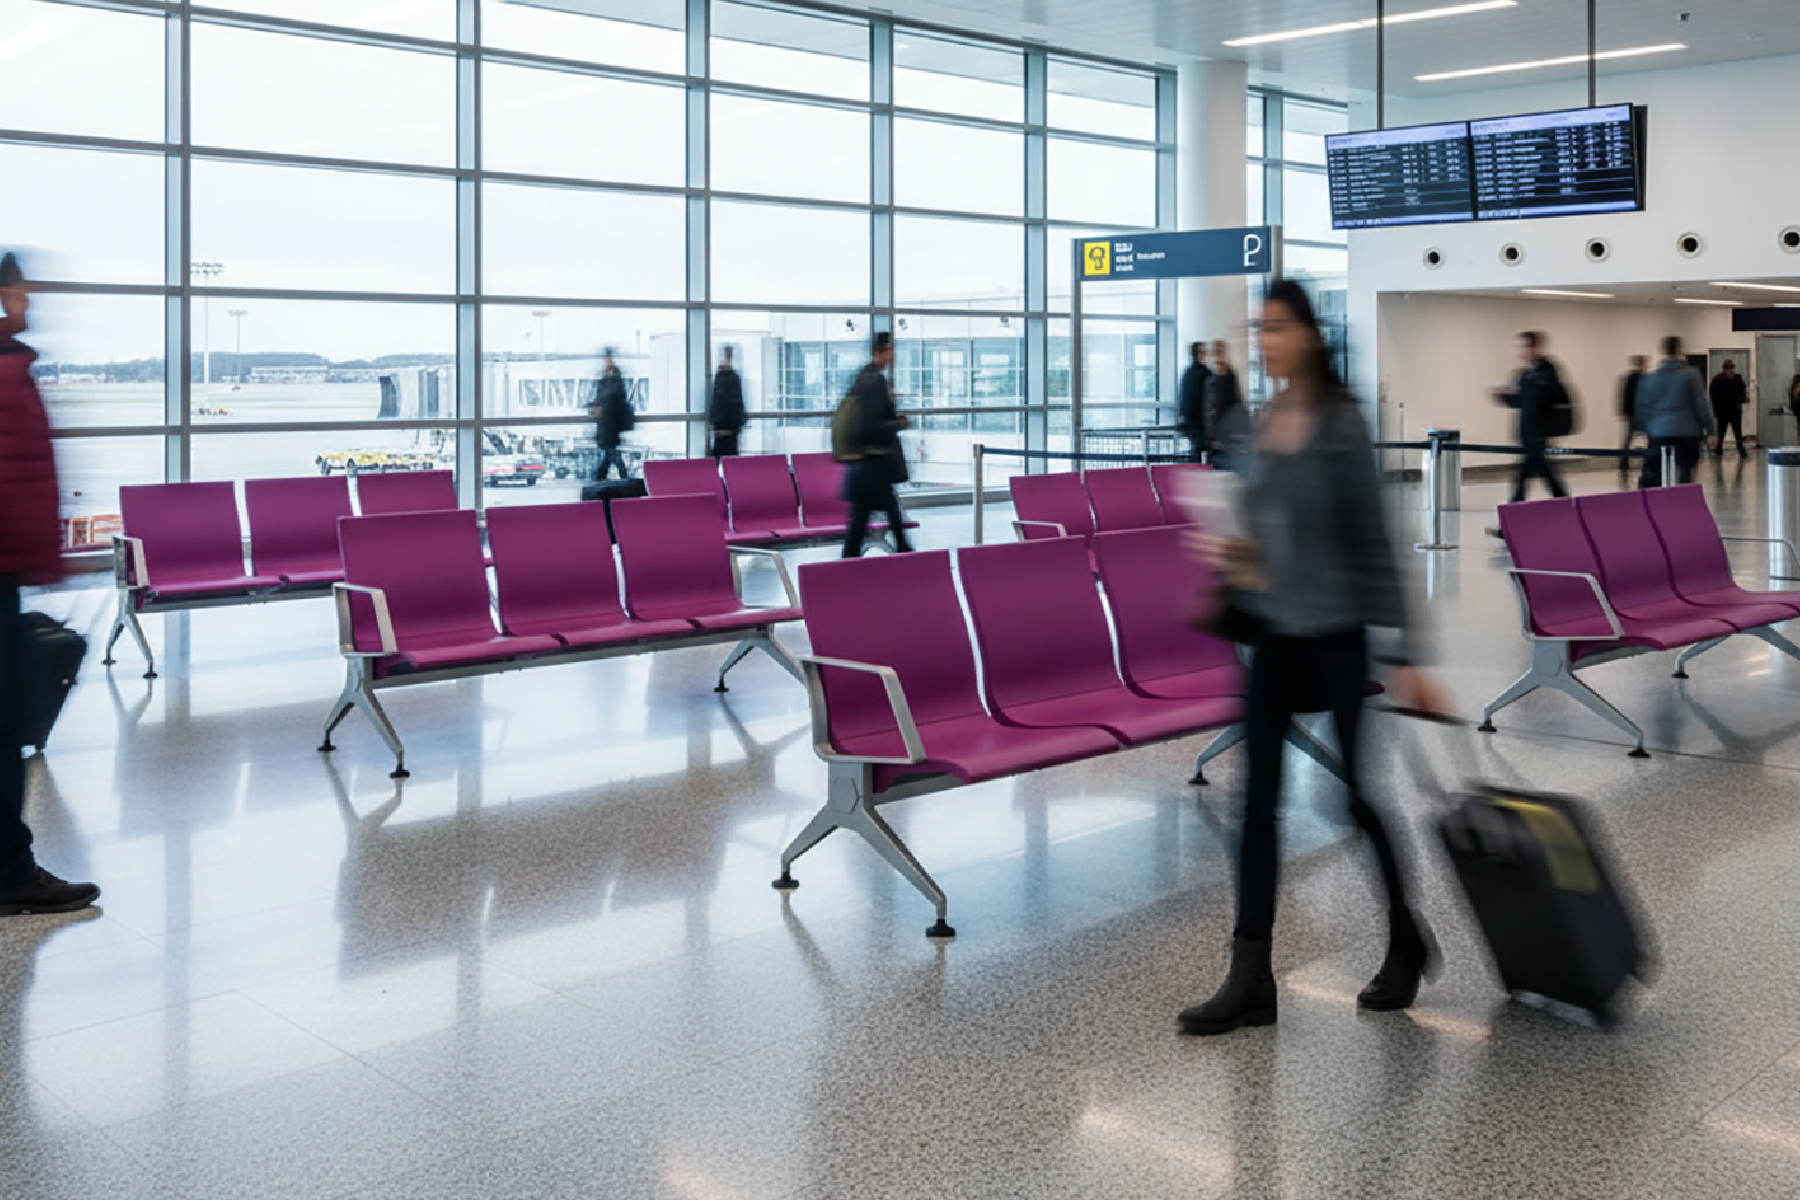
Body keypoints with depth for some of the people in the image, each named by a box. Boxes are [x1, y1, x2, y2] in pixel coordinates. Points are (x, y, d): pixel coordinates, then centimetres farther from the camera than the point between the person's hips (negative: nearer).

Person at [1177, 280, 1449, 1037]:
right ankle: (1250, 979, 9)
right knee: (1259, 799, 4)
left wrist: (1403, 656, -13)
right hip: (1271, 631, 6)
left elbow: (1373, 544, -12)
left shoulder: (1341, 426, -12)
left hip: (1333, 633, -6)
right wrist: (1224, 552, -4)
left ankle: (1407, 945, 32)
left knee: (1361, 792, 8)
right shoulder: (1259, 424, 7)